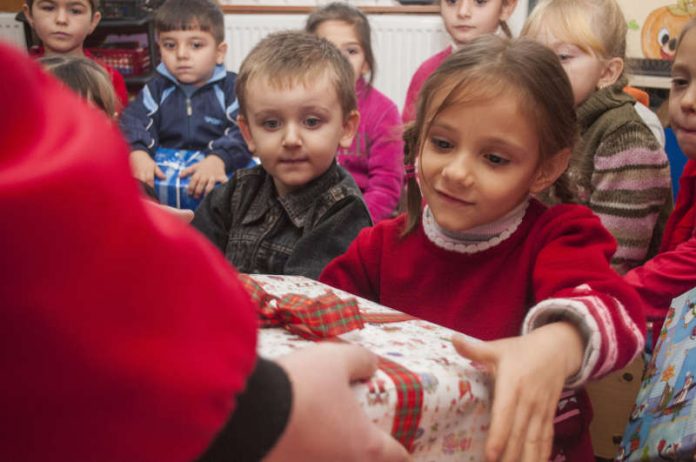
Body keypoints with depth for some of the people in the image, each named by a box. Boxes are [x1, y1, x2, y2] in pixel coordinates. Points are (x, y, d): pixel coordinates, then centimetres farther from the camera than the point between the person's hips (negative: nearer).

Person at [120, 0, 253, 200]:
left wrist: (219, 159, -32)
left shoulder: (231, 88, 1)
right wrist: (137, 153, -24)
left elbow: (245, 131, -12)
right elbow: (133, 122, -1)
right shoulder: (157, 88, 11)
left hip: (216, 177, -2)